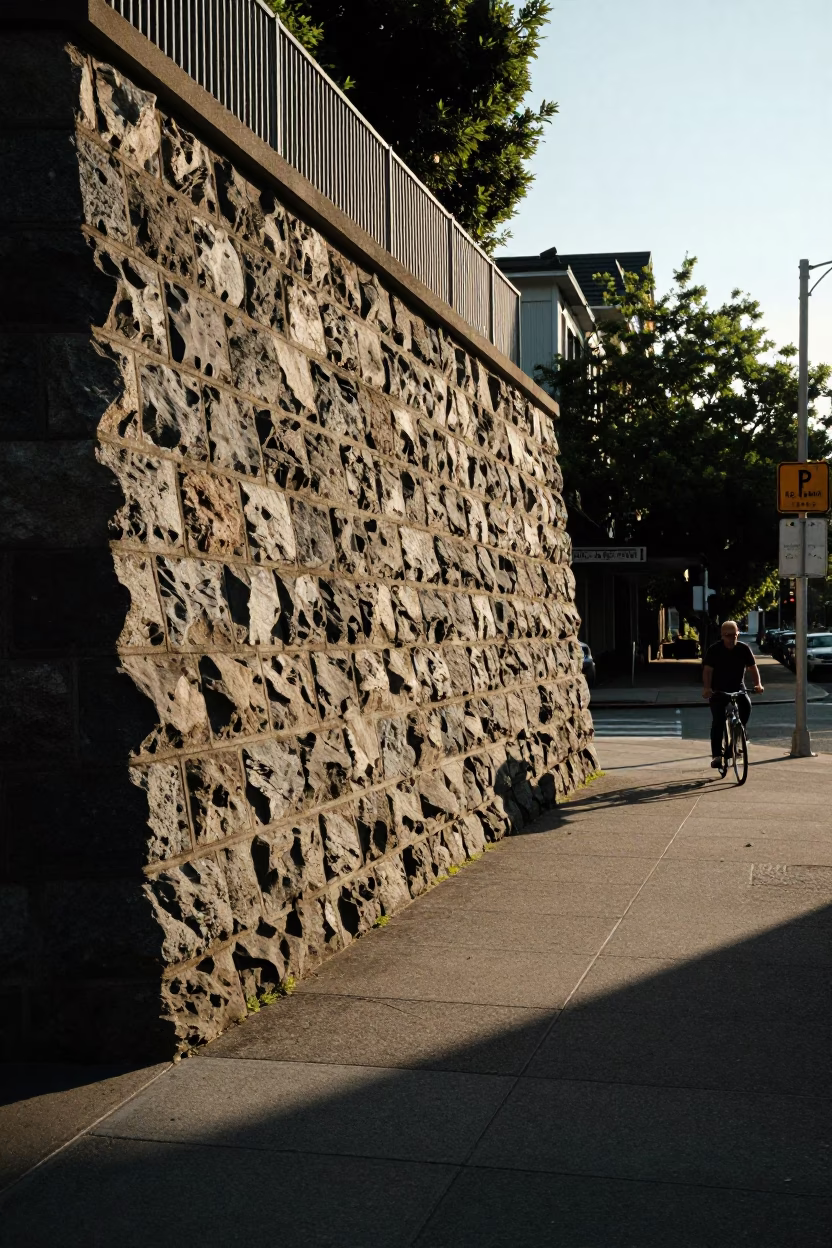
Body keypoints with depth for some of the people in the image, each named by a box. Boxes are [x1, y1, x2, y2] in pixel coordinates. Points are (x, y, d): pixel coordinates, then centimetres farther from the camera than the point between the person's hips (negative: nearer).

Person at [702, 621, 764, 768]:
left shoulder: (744, 648, -4)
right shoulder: (714, 650, -10)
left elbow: (753, 667, -6)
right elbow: (707, 670, -15)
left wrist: (758, 684, -22)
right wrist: (706, 688, -31)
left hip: (738, 688, 2)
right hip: (718, 690, -2)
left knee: (746, 705, -27)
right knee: (718, 721, -14)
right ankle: (716, 755, -10)